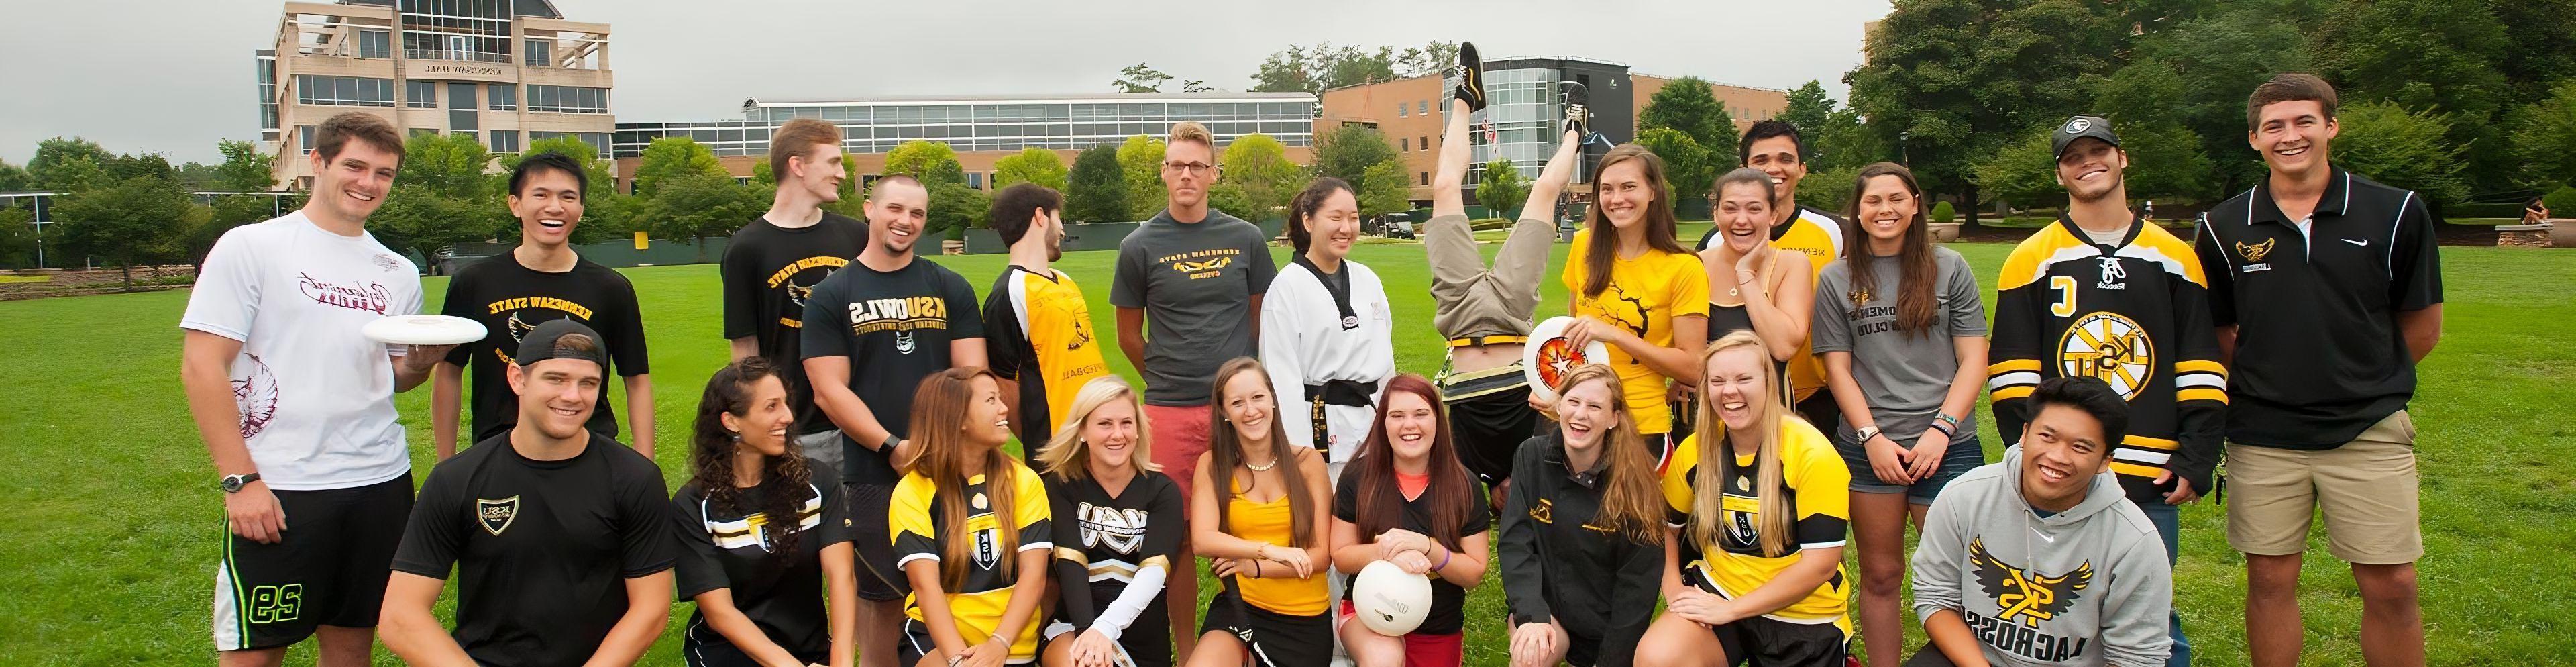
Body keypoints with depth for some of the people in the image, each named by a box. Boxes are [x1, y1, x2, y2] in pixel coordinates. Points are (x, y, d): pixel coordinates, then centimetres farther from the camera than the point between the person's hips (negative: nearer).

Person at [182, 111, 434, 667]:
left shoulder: (398, 272, 11)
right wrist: (240, 480, -14)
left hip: (381, 481, 5)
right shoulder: (251, 247, -3)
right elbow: (202, 367, -7)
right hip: (279, 488, -4)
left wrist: (423, 361, -6)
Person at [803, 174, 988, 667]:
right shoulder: (831, 297, 2)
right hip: (873, 473, -1)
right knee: (880, 592, 6)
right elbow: (829, 391, -6)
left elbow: (971, 375, 1)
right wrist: (893, 447, -15)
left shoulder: (950, 288, 8)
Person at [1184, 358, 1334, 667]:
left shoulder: (1308, 462, -1)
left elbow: (1321, 556, -3)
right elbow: (1203, 540, -12)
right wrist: (1269, 550, -24)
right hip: (1239, 606, -1)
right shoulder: (1212, 465, 0)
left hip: (1305, 618, 1)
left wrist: (1255, 566, -16)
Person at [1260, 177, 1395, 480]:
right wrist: (1298, 450, -15)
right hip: (1321, 428, -6)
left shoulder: (1368, 280, 11)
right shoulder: (1287, 287, -8)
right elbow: (1281, 374, -11)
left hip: (1373, 422, 6)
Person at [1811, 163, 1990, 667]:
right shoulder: (1838, 280, 6)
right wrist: (1872, 438, -8)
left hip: (1946, 446, -1)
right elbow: (1838, 368, 3)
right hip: (1868, 448, 1)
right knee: (1880, 576, 8)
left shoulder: (1949, 269, 5)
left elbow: (1973, 360, 2)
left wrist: (1941, 430, -9)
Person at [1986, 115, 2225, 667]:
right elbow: (2012, 376, 1)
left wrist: (2195, 463, 0)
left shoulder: (2175, 258, 11)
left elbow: (2200, 372, 8)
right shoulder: (2031, 260, 5)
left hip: (2152, 481, 1)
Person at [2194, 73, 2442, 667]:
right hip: (2262, 437, 1)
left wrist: (2367, 384, 9)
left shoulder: (2395, 212, -1)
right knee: (2270, 582, 7)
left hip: (2369, 433, -1)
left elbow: (2423, 324, 7)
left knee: (2392, 586, 3)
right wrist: (2263, 387, 4)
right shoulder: (2225, 228, 1)